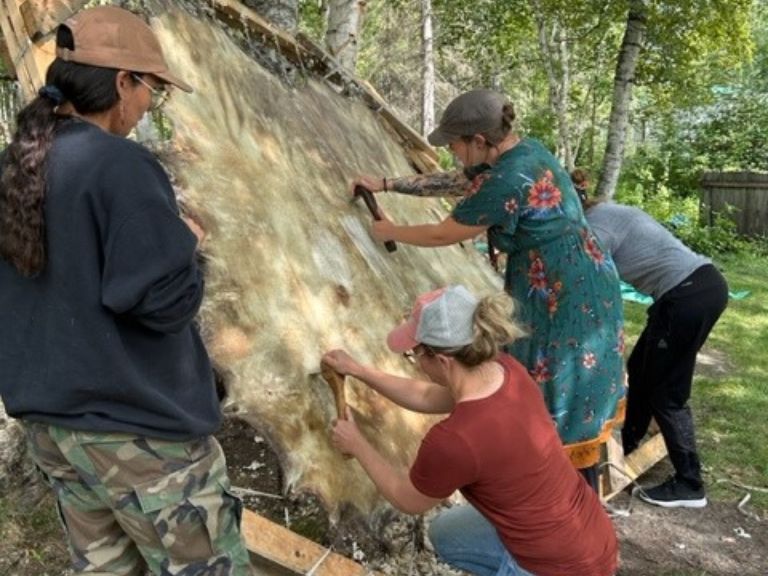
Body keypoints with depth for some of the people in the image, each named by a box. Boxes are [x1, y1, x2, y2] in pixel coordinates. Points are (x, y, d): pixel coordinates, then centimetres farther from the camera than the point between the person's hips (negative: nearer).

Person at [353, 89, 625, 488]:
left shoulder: (506, 182, -26)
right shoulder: (523, 150, 4)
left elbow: (442, 235, -13)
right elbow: (454, 183, 17)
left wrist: (391, 232, 5)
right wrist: (387, 184, 19)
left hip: (570, 299, -10)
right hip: (572, 290, 10)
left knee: (566, 408, 1)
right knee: (563, 401, 19)